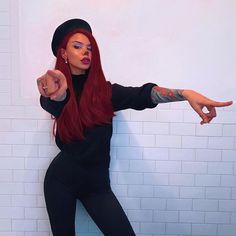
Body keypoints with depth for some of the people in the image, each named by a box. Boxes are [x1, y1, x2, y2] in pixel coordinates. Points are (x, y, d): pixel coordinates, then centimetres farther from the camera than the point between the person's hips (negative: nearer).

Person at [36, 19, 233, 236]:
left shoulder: (103, 90, -3)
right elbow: (52, 103, -30)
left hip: (96, 182, 1)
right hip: (62, 179, 0)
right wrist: (56, 94, -56)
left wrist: (187, 94, -35)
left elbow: (141, 94, -18)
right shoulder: (58, 88, -6)